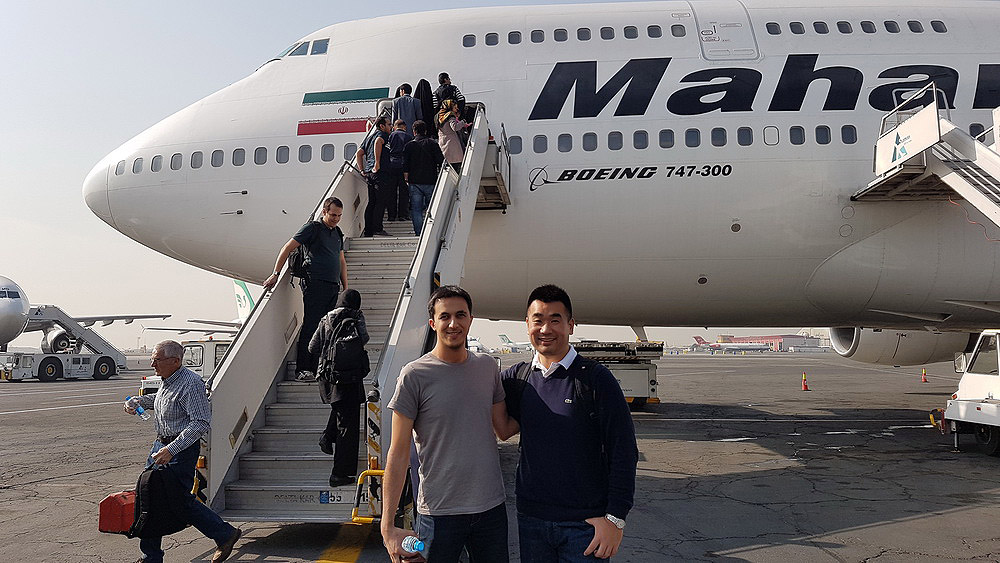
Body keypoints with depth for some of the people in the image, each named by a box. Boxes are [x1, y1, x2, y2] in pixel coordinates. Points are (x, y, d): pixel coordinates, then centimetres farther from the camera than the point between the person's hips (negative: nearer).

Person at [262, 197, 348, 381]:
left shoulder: (338, 233, 20)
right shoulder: (313, 228, -1)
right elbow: (287, 248, -3)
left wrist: (346, 288, 21)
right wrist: (275, 274, -8)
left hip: (333, 287, 7)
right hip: (315, 284, -7)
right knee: (310, 327, -10)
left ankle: (317, 368, 10)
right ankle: (302, 370, -8)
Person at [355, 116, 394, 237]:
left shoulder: (369, 137, 26)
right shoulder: (382, 134, 0)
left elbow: (358, 153, 21)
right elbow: (378, 142, -23)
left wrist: (362, 170, 16)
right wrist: (377, 163, -22)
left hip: (369, 173, 8)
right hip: (381, 173, -8)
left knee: (371, 202, 9)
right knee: (381, 202, -8)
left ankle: (368, 231, 8)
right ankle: (377, 228, -12)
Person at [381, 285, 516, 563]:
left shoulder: (487, 366, 5)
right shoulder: (415, 375, -9)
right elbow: (399, 453, -8)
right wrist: (387, 527, -11)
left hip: (492, 508, 4)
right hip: (439, 512, -4)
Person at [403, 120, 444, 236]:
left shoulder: (409, 145, 3)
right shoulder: (432, 144, 0)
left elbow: (405, 165, 2)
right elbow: (441, 161, -2)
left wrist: (406, 179, 11)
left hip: (414, 182, 0)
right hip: (431, 182, 0)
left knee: (416, 209, 4)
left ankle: (419, 233, -1)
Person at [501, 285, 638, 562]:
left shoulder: (596, 378, -8)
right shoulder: (515, 378, 3)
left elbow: (623, 451, -9)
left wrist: (616, 517, -13)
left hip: (586, 523, -3)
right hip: (531, 518, 4)